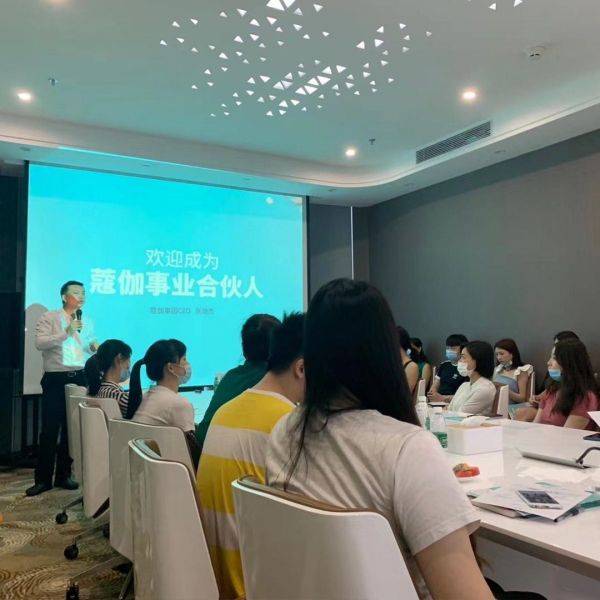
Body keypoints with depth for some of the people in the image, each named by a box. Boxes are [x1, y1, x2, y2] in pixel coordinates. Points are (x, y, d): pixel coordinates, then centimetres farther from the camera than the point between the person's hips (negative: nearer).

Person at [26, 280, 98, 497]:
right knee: (50, 430, -2)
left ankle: (64, 475, 22)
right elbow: (39, 343, -16)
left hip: (79, 378, 5)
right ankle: (43, 479, 9)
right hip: (55, 380, -5)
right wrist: (66, 333, -24)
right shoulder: (49, 318, -3)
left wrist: (94, 345, 2)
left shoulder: (87, 321, 15)